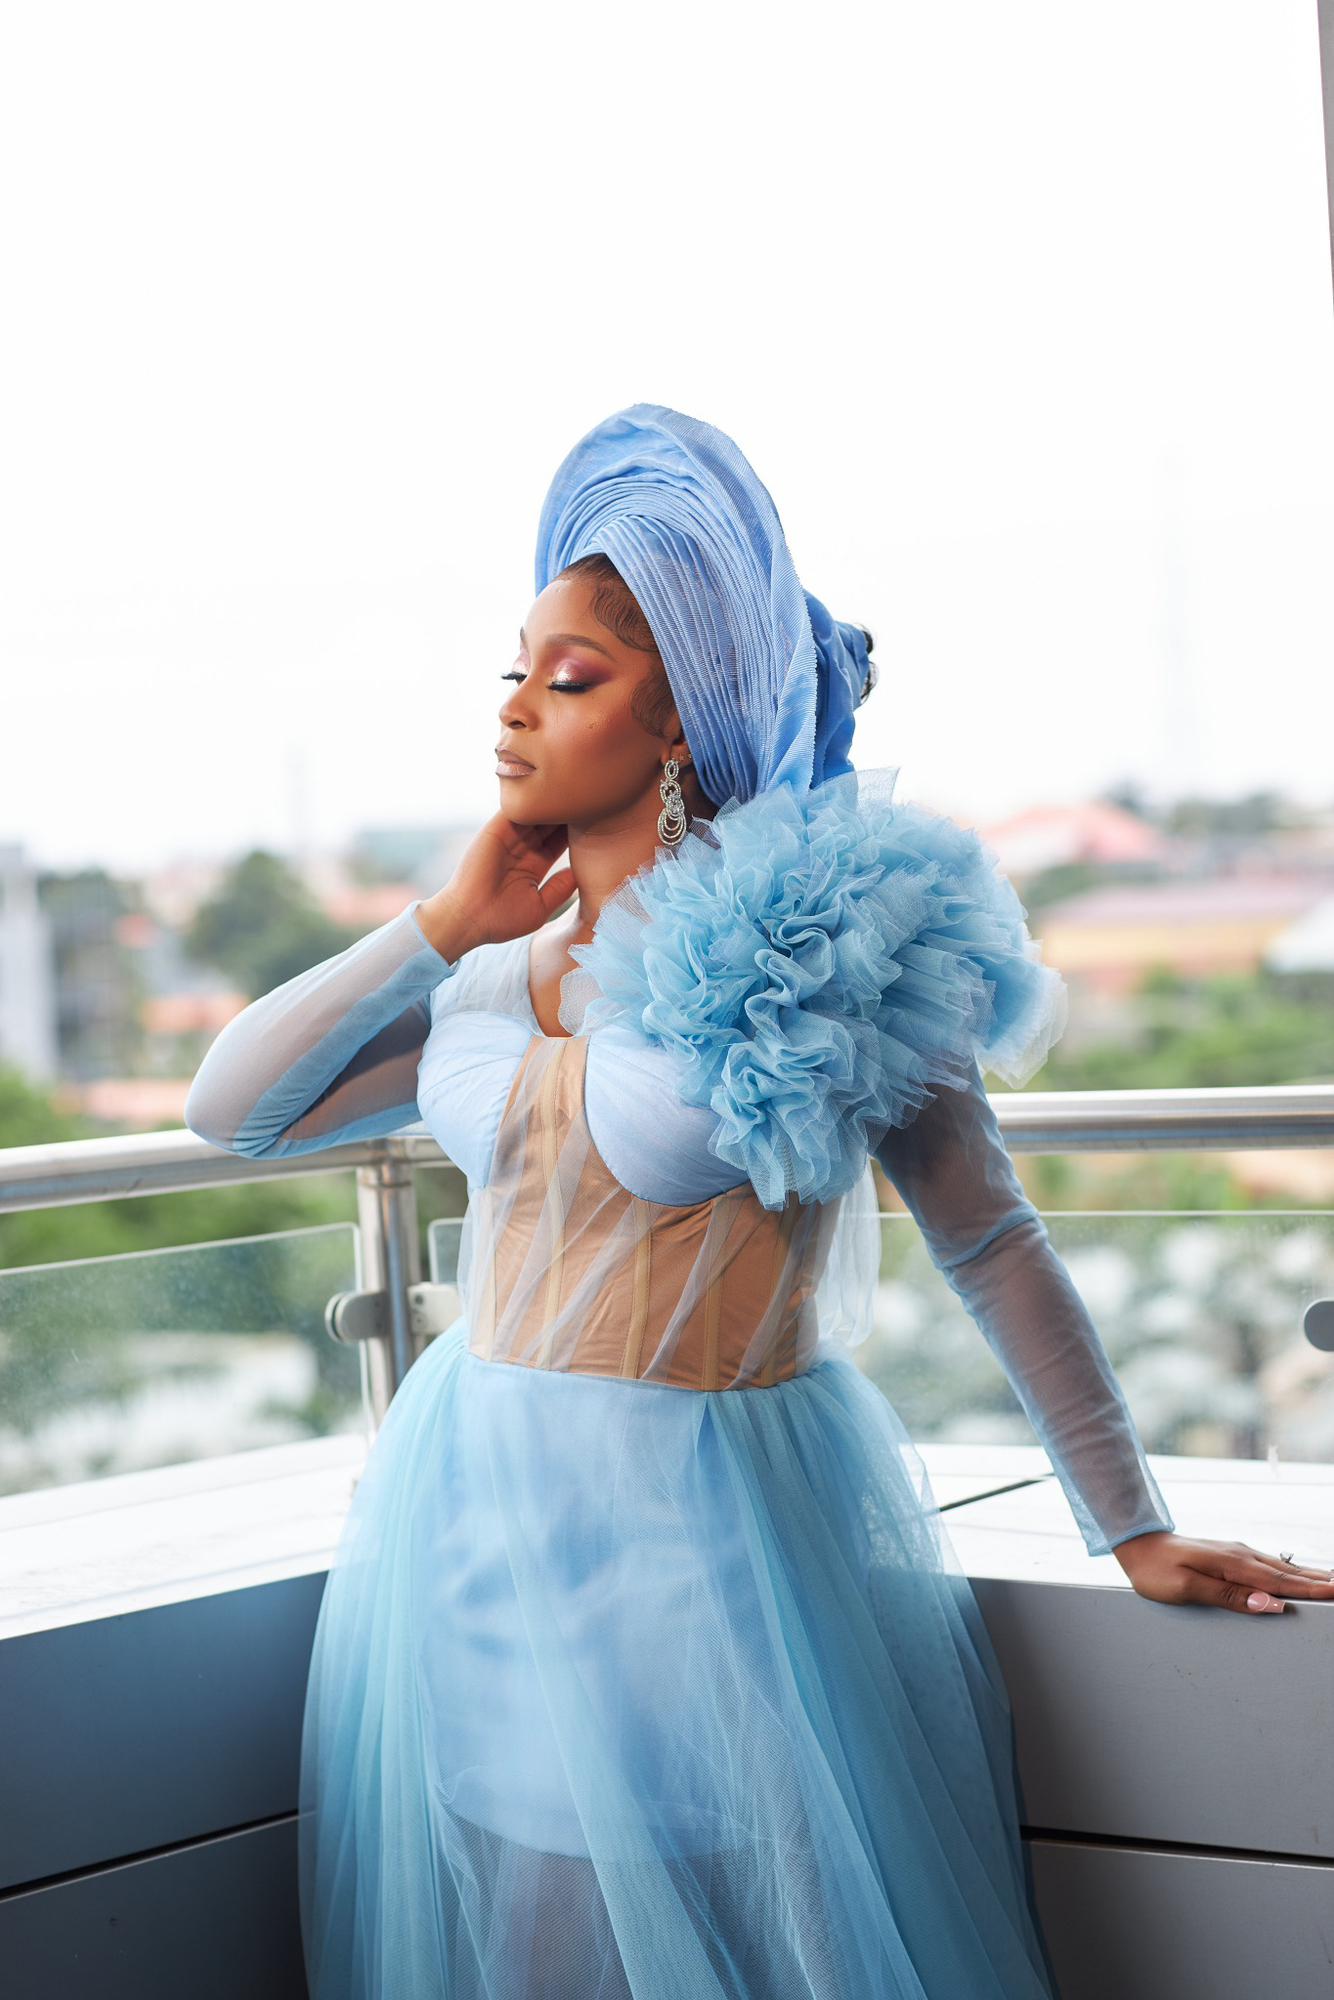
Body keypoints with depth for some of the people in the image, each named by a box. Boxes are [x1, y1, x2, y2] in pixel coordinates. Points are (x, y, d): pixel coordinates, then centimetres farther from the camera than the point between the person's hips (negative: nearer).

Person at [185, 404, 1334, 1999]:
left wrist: (1132, 1532, -4)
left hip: (712, 1540, -6)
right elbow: (228, 1110, 5)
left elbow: (993, 1246, -7)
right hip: (478, 1513, 6)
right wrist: (445, 925, -3)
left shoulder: (808, 942, -11)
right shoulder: (497, 965, 6)